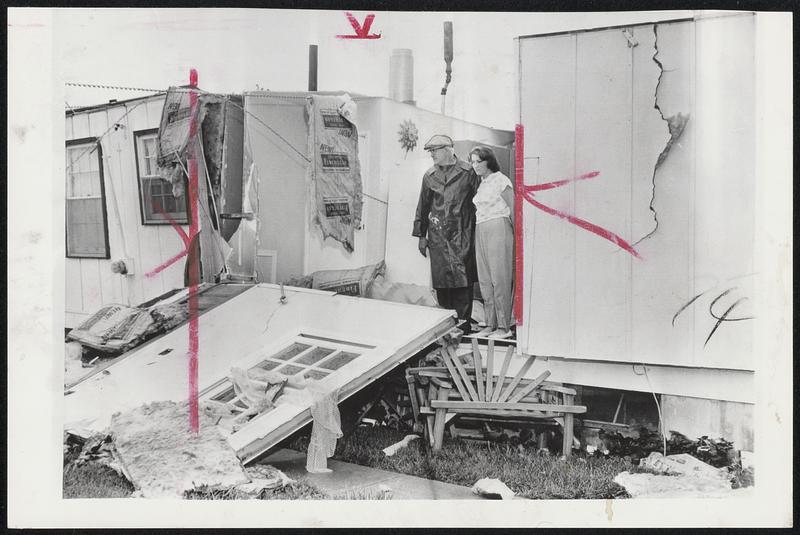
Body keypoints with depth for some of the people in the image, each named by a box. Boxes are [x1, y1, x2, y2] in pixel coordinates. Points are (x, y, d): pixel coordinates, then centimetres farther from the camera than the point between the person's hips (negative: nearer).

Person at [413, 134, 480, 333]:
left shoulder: (467, 172, 1)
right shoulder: (429, 176, 12)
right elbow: (423, 206, 16)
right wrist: (421, 235, 14)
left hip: (462, 235, -3)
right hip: (437, 236, 3)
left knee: (463, 280, -4)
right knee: (441, 281, 3)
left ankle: (463, 323, 2)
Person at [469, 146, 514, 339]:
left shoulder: (500, 180, -5)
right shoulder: (481, 184, 17)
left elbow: (513, 209, -5)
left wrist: (517, 235, -5)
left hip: (498, 229, -8)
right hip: (480, 232, 8)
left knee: (499, 279, -8)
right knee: (485, 280, 5)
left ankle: (504, 327, -5)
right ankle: (490, 324, 11)